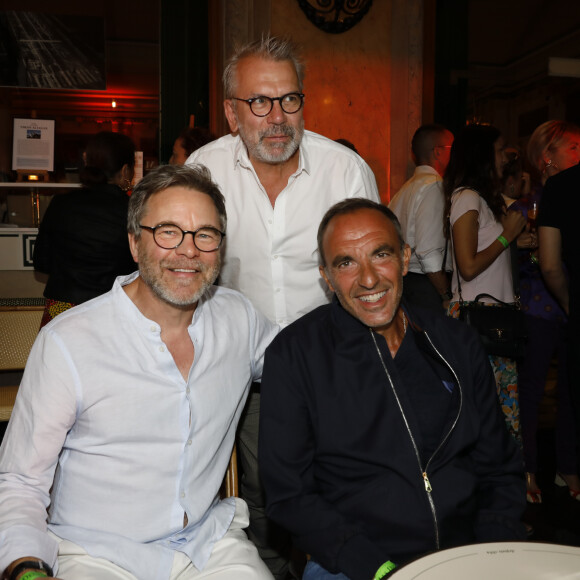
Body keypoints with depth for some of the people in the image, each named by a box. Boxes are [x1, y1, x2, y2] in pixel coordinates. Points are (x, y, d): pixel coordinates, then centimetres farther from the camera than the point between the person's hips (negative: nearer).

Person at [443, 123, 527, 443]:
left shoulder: (484, 198, 18)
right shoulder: (466, 198, -11)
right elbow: (469, 267, -18)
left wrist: (519, 240, 10)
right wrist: (507, 235, -7)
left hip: (493, 314, 9)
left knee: (507, 391, 8)